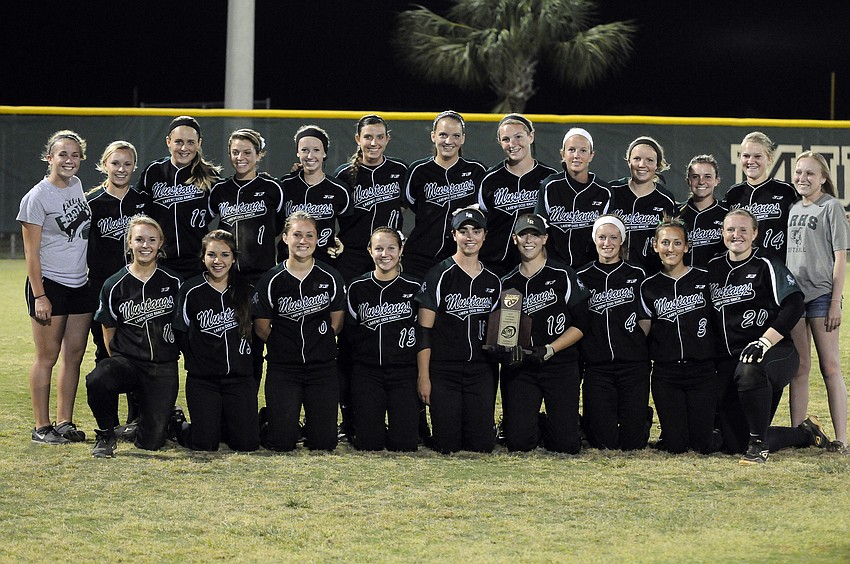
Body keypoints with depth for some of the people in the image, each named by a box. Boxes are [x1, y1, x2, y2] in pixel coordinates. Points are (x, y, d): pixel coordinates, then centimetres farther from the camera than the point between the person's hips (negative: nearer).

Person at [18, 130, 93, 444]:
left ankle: (65, 422, 15)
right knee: (47, 357, -3)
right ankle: (42, 427, 2)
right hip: (49, 285, -7)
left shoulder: (76, 185, 9)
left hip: (80, 285, 7)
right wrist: (39, 296, -16)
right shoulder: (37, 197, -11)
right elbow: (31, 253, -11)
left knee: (74, 355, 7)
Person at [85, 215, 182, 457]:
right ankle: (106, 435, -9)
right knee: (97, 380, -37)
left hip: (163, 368, 0)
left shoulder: (173, 282, 3)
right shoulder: (114, 286, 1)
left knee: (151, 442, -10)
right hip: (127, 360, 0)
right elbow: (109, 333, 10)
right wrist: (118, 364, 4)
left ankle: (169, 415, 29)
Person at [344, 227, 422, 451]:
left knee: (405, 443, -8)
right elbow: (349, 331, 10)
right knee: (368, 443, -7)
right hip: (367, 372, 1)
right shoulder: (357, 288, 4)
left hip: (404, 371, -1)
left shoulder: (414, 288, 2)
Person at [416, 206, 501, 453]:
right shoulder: (440, 275, -5)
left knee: (482, 444, -3)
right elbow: (423, 330, -7)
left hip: (480, 369, 4)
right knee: (448, 445, -8)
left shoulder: (492, 281, 10)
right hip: (443, 370, -4)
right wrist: (423, 376, -11)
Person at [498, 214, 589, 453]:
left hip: (560, 364, -2)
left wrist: (549, 350, -13)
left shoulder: (563, 275, 1)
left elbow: (580, 325, -2)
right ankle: (533, 424, 21)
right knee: (518, 442, -12)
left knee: (566, 444, -9)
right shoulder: (508, 283, 12)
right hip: (520, 367, 2)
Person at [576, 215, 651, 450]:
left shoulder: (637, 275, 8)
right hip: (597, 366, 0)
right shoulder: (582, 277, 8)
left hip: (633, 364, 0)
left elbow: (646, 320, 9)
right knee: (605, 442, -6)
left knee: (632, 442, -2)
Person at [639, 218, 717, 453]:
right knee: (675, 446, -5)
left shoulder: (704, 279, 2)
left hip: (702, 370, -1)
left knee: (703, 445, -5)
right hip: (665, 374, 1)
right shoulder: (649, 287, 6)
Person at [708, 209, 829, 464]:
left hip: (774, 354, -5)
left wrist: (764, 342, -21)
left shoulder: (766, 266, -1)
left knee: (749, 372, -43)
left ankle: (758, 444, -24)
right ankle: (806, 433, 20)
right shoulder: (713, 268, 13)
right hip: (728, 362, 5)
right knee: (735, 443, -4)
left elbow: (794, 305, -11)